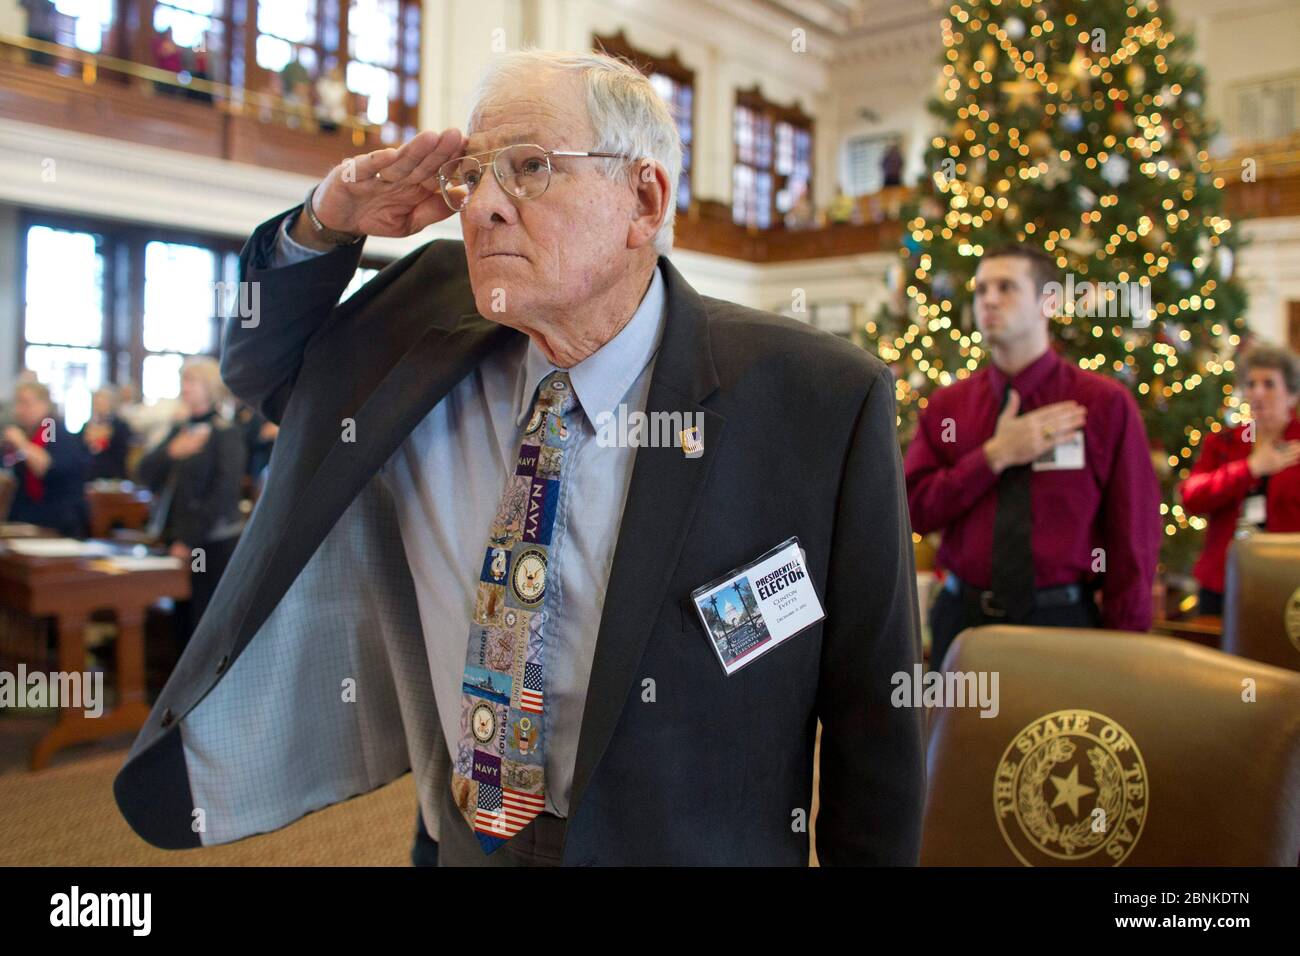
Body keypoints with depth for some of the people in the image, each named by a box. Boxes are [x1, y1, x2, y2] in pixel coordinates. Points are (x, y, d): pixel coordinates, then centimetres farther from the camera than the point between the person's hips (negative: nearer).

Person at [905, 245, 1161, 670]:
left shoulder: (1106, 403, -4)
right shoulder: (946, 407, 3)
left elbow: (1134, 535, -5)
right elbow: (911, 510, -5)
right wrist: (995, 456, -15)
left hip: (1062, 619, -2)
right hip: (962, 618, 2)